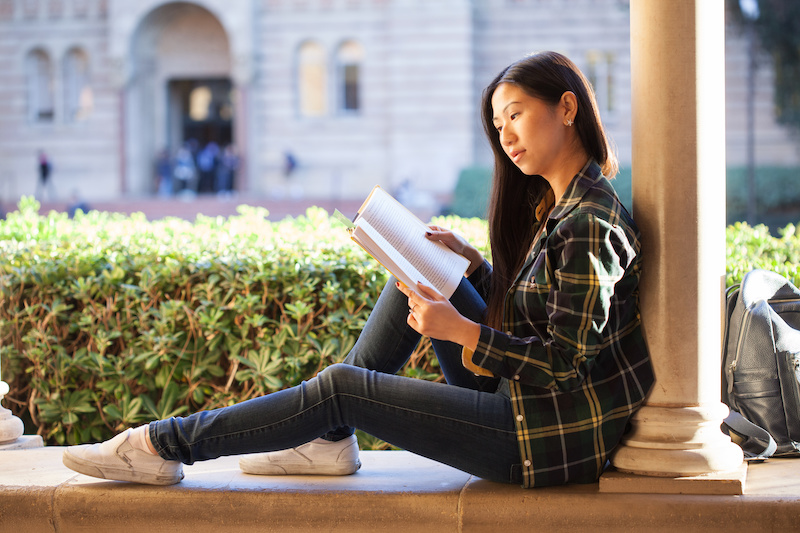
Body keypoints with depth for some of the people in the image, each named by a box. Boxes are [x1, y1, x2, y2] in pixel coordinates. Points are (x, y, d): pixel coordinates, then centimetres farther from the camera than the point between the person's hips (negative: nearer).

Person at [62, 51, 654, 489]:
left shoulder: (589, 226, -20)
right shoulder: (555, 204, 11)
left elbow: (562, 363, -22)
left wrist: (460, 331, -22)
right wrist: (468, 261, 5)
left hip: (554, 439, -9)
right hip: (521, 403, 9)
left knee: (342, 386, -12)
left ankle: (164, 444, 0)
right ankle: (328, 439, 8)